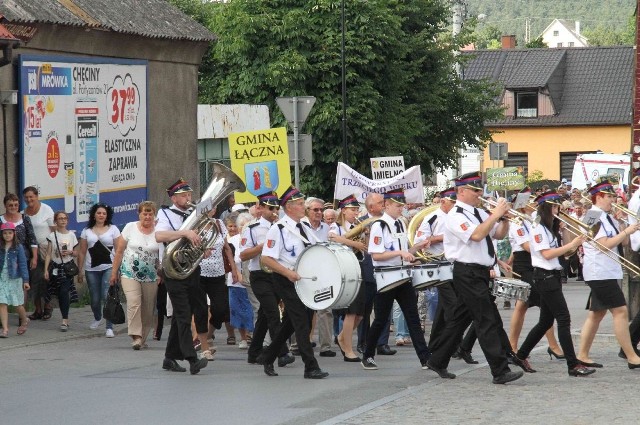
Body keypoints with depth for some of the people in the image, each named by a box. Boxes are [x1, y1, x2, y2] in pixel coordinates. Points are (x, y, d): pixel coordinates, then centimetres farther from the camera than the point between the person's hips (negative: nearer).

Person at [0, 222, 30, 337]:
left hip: (14, 279, -2)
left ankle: (24, 321, 36)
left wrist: (25, 280, -8)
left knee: (17, 304, 8)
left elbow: (23, 264, -4)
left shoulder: (18, 247, -3)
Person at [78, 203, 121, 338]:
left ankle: (109, 327, -13)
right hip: (91, 270, 3)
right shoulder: (87, 231, 10)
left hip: (109, 268, -2)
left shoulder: (113, 229, 4)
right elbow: (82, 252, 10)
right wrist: (80, 271, 7)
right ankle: (97, 318, 40)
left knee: (107, 296, -16)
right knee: (95, 299, 9)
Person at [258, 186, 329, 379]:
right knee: (302, 322, -11)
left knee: (290, 323, 15)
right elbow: (266, 259, -17)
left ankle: (268, 357, 30)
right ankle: (311, 368, -10)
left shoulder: (301, 227, 12)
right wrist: (288, 273, -27)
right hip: (286, 281, -8)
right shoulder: (278, 229, -13)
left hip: (302, 279, 8)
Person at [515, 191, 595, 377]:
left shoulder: (552, 229, 18)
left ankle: (521, 356, 23)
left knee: (546, 321, 13)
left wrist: (575, 243, -1)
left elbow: (561, 253, 15)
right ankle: (573, 365, -15)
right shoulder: (538, 229, -10)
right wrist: (571, 245, -19)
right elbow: (547, 254, -19)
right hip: (545, 276, -10)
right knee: (564, 319, -13)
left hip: (553, 276, 10)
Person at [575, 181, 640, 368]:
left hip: (608, 272, 10)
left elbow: (621, 241, 18)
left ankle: (582, 355, 14)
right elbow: (605, 244, -22)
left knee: (597, 313, 11)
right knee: (620, 311, -11)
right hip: (601, 273, -10)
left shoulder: (607, 218, 16)